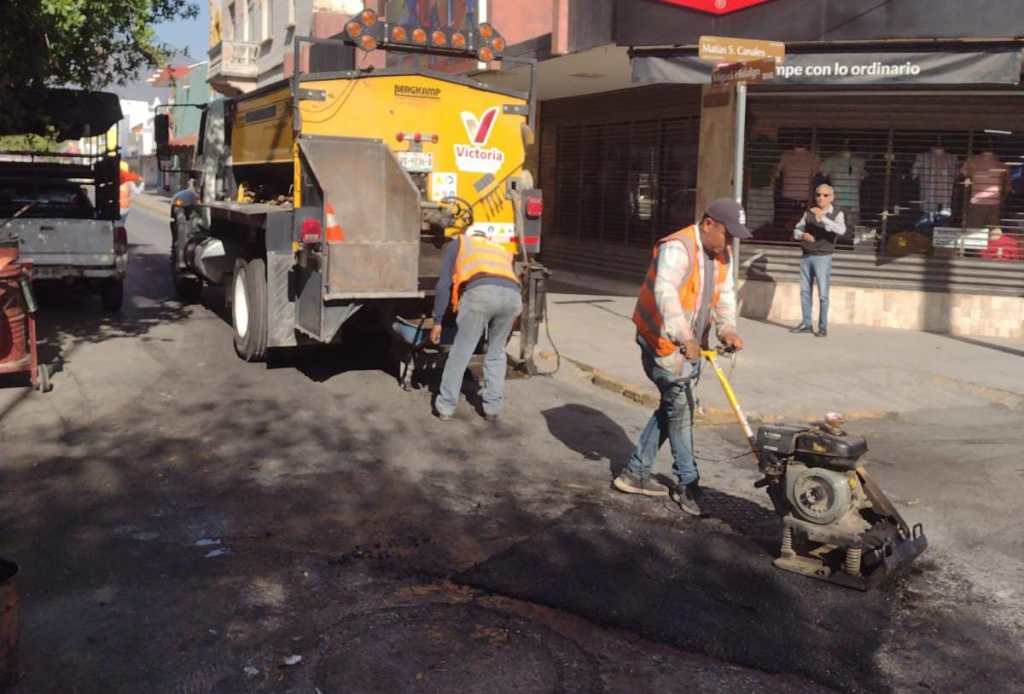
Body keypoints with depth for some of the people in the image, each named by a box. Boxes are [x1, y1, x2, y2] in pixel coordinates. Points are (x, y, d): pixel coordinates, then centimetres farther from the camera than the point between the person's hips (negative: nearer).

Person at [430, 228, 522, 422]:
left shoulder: (458, 243, 32)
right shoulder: (503, 251, 42)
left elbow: (444, 283, 21)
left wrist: (437, 321, 23)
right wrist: (507, 330, 52)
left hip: (480, 292, -3)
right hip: (513, 295, 4)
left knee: (460, 353, 11)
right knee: (497, 353, 23)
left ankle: (446, 407, 19)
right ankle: (493, 407, 24)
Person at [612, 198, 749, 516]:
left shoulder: (720, 255, 7)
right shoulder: (677, 248, -22)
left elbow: (725, 294, 4)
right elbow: (665, 293, -37)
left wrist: (728, 329, -15)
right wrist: (683, 337, -47)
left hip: (690, 345, 9)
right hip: (662, 343, -9)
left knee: (671, 408, 14)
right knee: (680, 408, -4)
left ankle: (635, 473, 25)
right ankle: (688, 484, 9)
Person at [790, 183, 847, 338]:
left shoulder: (837, 214, -7)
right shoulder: (809, 212, 6)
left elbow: (841, 230, -26)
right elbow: (796, 231, 9)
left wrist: (823, 218, -35)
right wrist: (802, 235, -14)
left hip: (823, 258, -4)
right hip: (806, 256, 5)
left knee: (822, 294, -6)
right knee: (805, 291, 8)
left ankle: (823, 327, 2)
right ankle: (806, 324, 16)